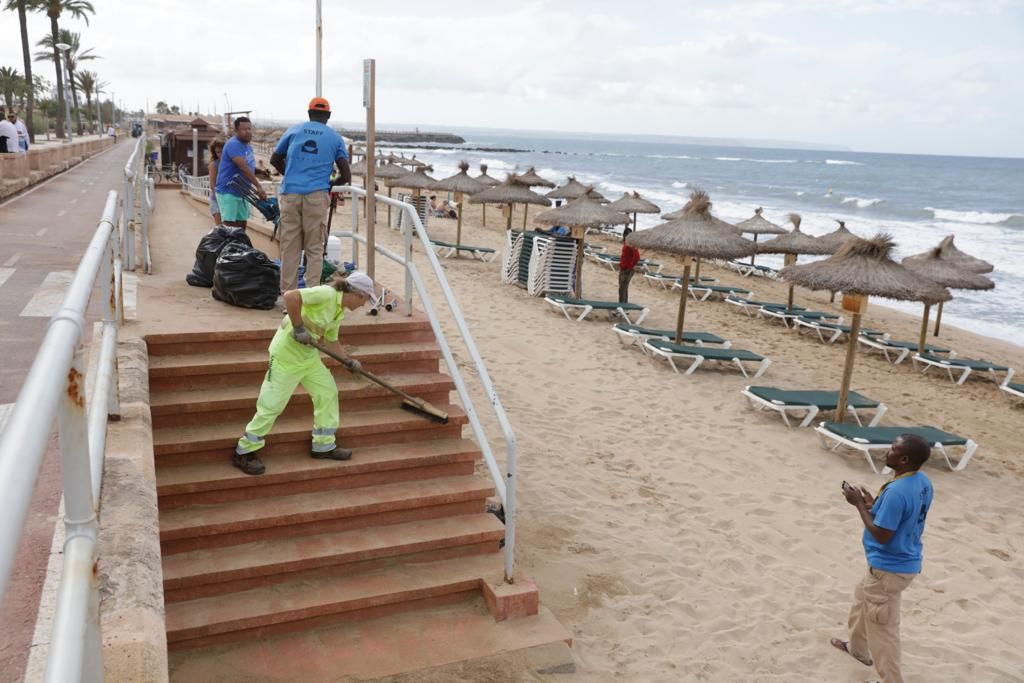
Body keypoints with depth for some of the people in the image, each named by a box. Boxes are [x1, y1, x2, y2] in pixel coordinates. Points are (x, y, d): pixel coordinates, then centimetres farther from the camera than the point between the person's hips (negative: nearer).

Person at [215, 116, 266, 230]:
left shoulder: (248, 146, 13)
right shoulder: (233, 144, -17)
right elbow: (243, 167, -27)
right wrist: (258, 186, -31)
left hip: (241, 192, 9)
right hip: (228, 191, -9)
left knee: (242, 224, 11)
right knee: (229, 225, -11)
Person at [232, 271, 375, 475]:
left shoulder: (340, 312, 8)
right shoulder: (326, 294, -21)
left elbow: (331, 340, 20)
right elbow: (290, 296, -32)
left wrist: (347, 360, 12)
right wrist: (298, 328, -26)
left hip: (309, 356, 10)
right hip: (286, 354, -9)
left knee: (328, 391, 11)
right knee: (272, 403, -3)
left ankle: (324, 445, 24)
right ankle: (244, 452, 12)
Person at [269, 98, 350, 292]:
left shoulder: (294, 130, 13)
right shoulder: (335, 138, 9)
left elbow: (275, 160, 20)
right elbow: (346, 176, 5)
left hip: (290, 194, 2)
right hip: (316, 196, -1)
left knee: (289, 247, 5)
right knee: (314, 249, 3)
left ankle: (288, 293, 7)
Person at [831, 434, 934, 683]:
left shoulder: (896, 491, -31)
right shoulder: (922, 481, -1)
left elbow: (881, 535, -26)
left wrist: (860, 505, -17)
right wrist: (874, 505, 5)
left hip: (888, 569, -11)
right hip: (905, 562, 11)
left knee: (882, 628, 5)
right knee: (863, 597, 31)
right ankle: (858, 648, 50)